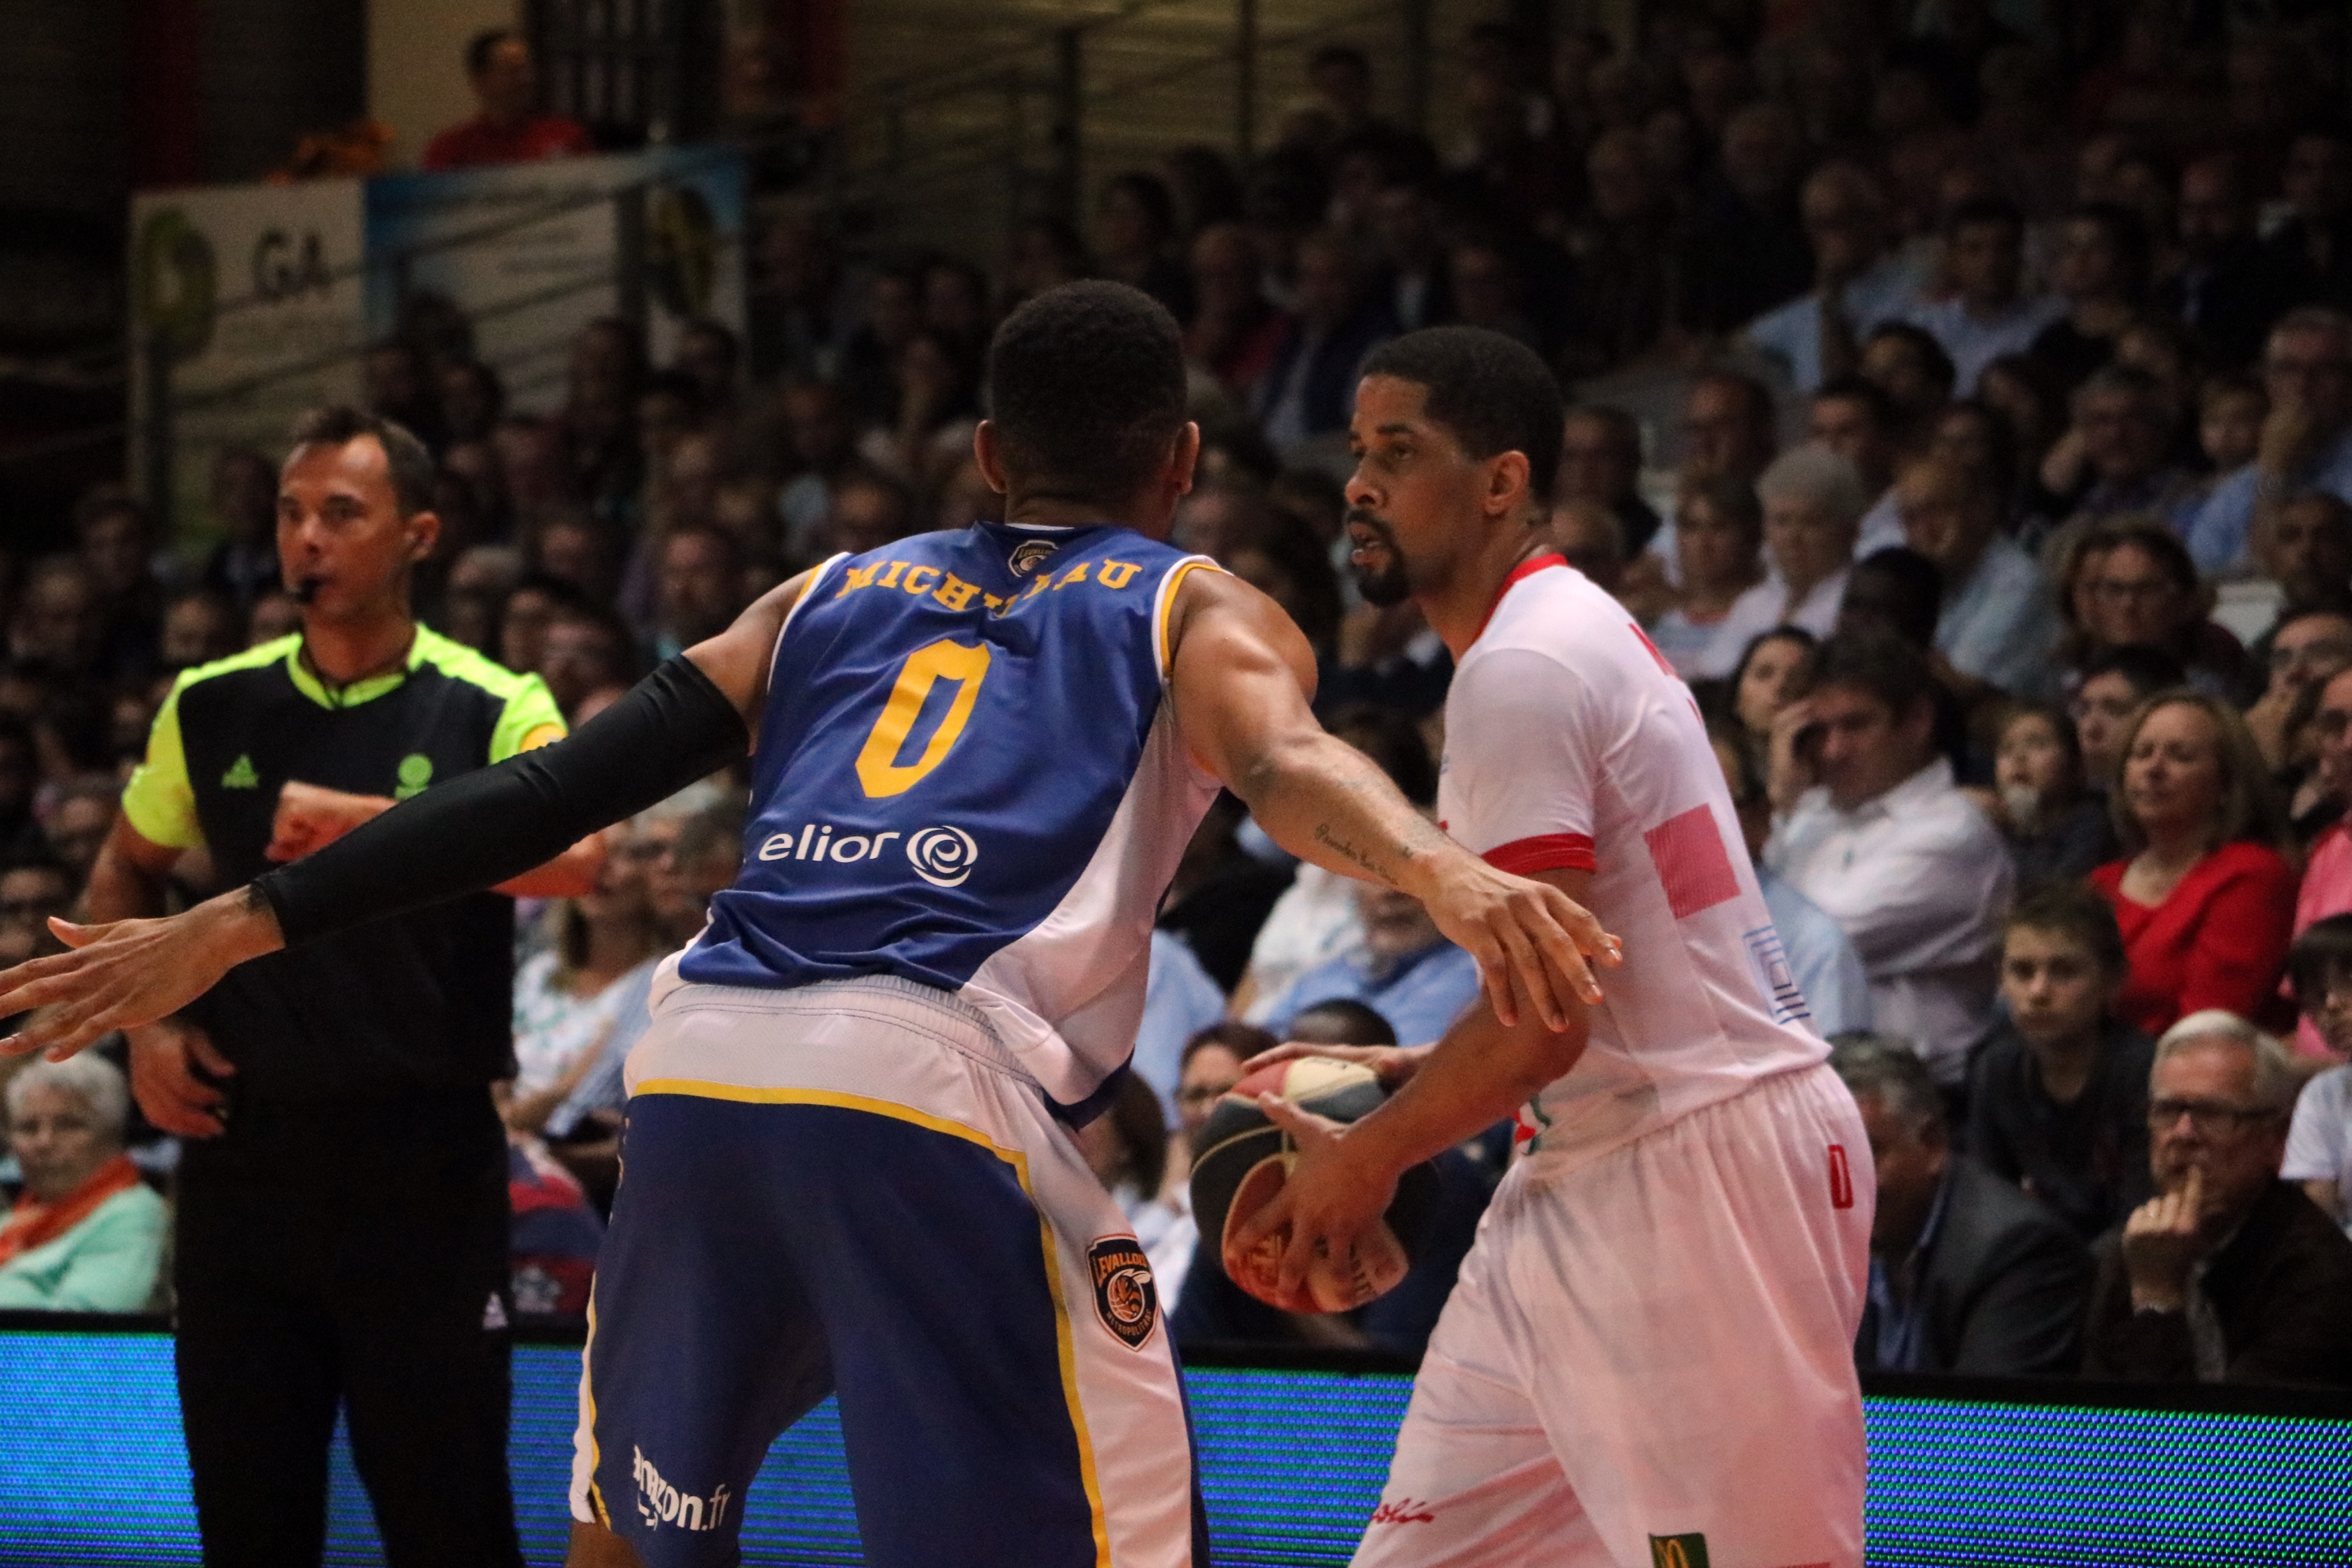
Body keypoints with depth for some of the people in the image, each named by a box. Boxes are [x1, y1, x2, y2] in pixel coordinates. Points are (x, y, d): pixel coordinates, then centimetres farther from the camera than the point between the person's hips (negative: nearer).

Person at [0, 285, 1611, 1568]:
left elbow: (545, 793, 21)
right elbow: (1285, 762, -8)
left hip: (704, 1060, 5)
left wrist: (240, 927, 24)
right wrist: (1446, 870, -27)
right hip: (932, 1082, -5)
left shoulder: (837, 595, 29)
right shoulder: (1200, 614, 17)